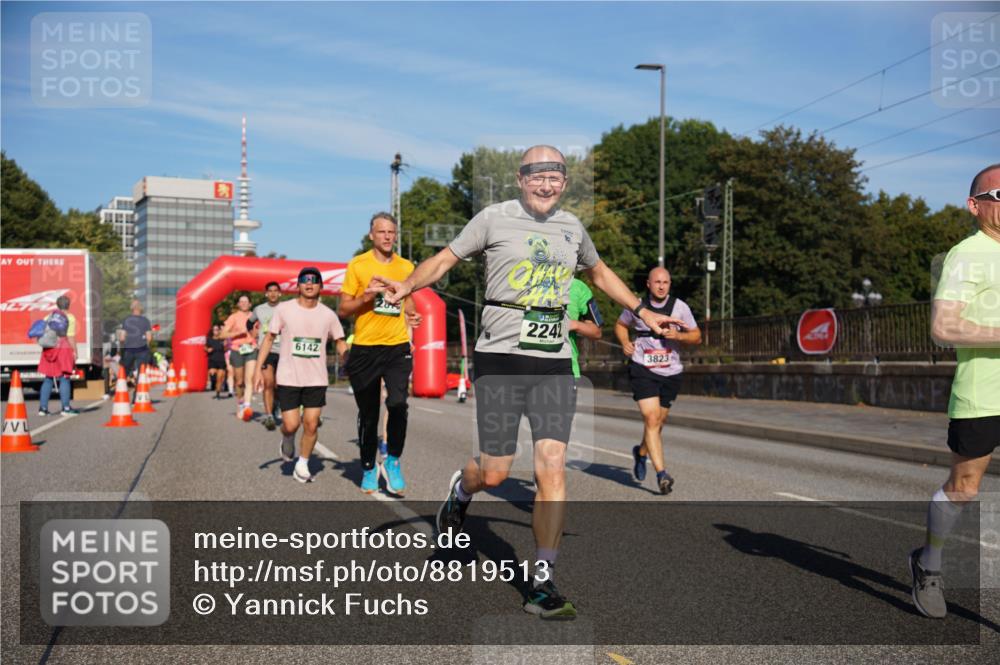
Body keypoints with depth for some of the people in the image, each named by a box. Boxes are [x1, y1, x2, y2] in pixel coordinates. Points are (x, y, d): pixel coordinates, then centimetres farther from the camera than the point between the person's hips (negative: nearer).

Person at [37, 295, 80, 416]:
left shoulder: (48, 317, 13)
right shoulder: (70, 317, -2)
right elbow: (71, 337, -9)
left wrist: (45, 345, 14)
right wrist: (75, 351, -7)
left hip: (49, 350, 5)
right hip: (64, 349, -5)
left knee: (48, 379, 11)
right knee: (64, 378, -2)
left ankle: (43, 407, 11)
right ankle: (66, 407, -3)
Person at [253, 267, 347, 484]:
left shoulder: (328, 314, 2)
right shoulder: (283, 309, -3)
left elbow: (340, 343, 11)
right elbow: (269, 338, 2)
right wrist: (258, 368, -3)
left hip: (317, 379, 2)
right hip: (288, 378, -2)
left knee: (311, 424, 0)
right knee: (291, 425, -4)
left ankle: (302, 465, 18)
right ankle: (287, 440, 32)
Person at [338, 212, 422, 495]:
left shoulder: (406, 267, 9)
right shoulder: (357, 265, 1)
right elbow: (342, 310, 2)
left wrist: (411, 315, 1)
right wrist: (366, 298, -16)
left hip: (398, 347, 1)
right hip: (364, 349, -1)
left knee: (398, 404, -18)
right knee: (368, 414, 9)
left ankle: (393, 461, 2)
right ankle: (368, 467, 27)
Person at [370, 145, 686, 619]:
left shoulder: (572, 227, 14)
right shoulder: (494, 218, 1)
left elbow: (598, 272, 31)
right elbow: (445, 258, 3)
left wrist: (642, 311, 32)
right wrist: (407, 286, -15)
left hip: (554, 364, 3)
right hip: (500, 358, -3)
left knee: (552, 469, -6)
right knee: (495, 473, -2)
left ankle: (543, 584, 4)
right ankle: (461, 490, 37)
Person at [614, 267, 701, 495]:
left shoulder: (680, 307, 0)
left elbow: (697, 336, 5)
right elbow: (620, 325, 17)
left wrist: (678, 335, -15)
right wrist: (625, 343, -4)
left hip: (670, 372, 2)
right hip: (643, 369, -2)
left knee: (658, 422, 12)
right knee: (651, 418, -16)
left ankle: (641, 452, 43)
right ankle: (661, 473, -16)